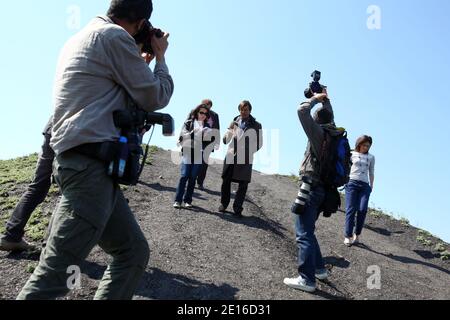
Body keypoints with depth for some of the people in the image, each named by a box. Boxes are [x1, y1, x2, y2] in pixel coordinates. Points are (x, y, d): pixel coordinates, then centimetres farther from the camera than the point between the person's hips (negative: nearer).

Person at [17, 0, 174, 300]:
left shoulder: (80, 38, 24)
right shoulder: (114, 35, -5)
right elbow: (155, 97, -1)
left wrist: (140, 64, 33)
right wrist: (160, 57, 14)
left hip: (86, 163, 10)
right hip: (91, 165, -10)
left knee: (134, 252, 11)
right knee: (57, 273, -12)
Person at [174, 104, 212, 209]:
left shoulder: (207, 126, 13)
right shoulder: (188, 123, 5)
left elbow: (208, 140, 14)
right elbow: (182, 136, -5)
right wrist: (193, 132, -17)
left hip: (199, 155, 2)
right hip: (188, 152, -2)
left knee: (193, 177, 3)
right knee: (184, 176, -8)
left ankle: (188, 200, 10)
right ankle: (178, 200, -3)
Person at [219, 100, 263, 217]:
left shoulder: (256, 126, 5)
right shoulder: (234, 122, 11)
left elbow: (259, 144, 10)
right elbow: (225, 140, 9)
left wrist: (249, 151, 0)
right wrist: (230, 130, -9)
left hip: (246, 159, -2)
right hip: (231, 157, 2)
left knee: (243, 184, -3)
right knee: (226, 181, 6)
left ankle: (237, 209, 6)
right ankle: (224, 204, 23)